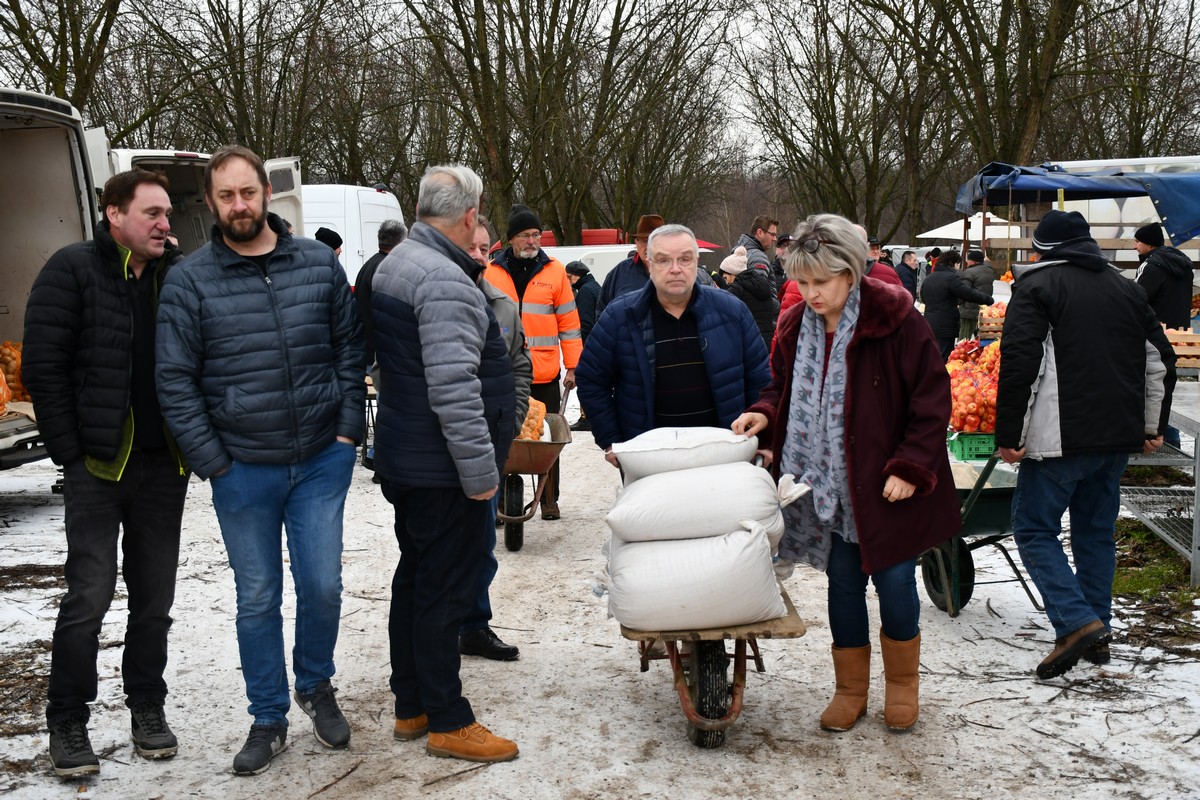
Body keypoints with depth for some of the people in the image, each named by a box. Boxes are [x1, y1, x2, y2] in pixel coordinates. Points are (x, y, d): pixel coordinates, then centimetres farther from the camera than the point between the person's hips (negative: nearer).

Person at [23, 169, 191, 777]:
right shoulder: (73, 270, -4)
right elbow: (42, 369, -7)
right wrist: (71, 453, -10)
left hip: (164, 465, 4)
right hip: (98, 465, -4)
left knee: (154, 596, 12)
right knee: (89, 596, -2)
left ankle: (147, 707, 26)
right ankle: (68, 723, 14)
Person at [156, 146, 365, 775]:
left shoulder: (318, 263, 2)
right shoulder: (190, 281, -3)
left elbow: (350, 347, 7)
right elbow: (175, 382, -3)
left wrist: (347, 430, 0)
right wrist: (213, 463, -7)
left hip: (321, 461, 1)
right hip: (242, 469, -1)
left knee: (322, 586, 3)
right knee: (258, 601, 9)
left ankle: (315, 685, 32)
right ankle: (268, 720, 26)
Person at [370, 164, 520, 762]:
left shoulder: (397, 262, 12)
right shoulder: (444, 280, -22)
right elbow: (453, 388, -27)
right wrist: (480, 469, -23)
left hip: (405, 460, 11)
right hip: (442, 469, -11)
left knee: (415, 578, 18)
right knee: (445, 591, 0)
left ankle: (410, 706, 31)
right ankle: (447, 722, 13)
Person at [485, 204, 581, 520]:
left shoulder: (555, 271, 3)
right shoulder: (491, 272, 4)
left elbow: (569, 321, 4)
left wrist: (573, 366, 0)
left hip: (546, 375, 0)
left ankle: (549, 499, 20)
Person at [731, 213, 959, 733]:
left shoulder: (896, 320, -12)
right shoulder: (795, 326, 3)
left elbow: (931, 400, -10)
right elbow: (784, 387, 18)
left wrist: (910, 467, -15)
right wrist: (765, 415, -3)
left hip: (887, 487, -4)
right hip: (827, 486, 4)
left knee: (895, 582, 3)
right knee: (843, 583, 11)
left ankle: (902, 683, 27)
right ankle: (850, 688, 27)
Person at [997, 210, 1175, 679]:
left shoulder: (1036, 285, -4)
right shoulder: (1127, 289, 15)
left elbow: (1019, 364, -14)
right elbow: (1160, 362, 18)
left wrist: (1009, 436, -10)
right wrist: (1153, 426, 25)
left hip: (1062, 437, -7)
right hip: (1119, 436, 7)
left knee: (1034, 528, 1)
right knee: (1097, 531, 16)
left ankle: (1076, 622, -13)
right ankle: (1098, 634, 20)